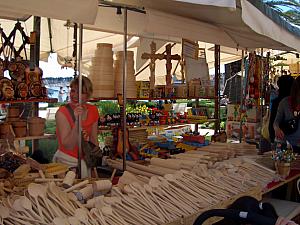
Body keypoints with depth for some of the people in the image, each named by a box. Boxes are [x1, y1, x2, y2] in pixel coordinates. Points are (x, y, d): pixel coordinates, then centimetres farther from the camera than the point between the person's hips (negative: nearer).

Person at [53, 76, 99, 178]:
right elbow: (68, 145, -20)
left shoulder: (93, 110, 1)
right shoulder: (62, 113, -14)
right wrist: (77, 121, -29)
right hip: (66, 162, -4)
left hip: (85, 161, 4)